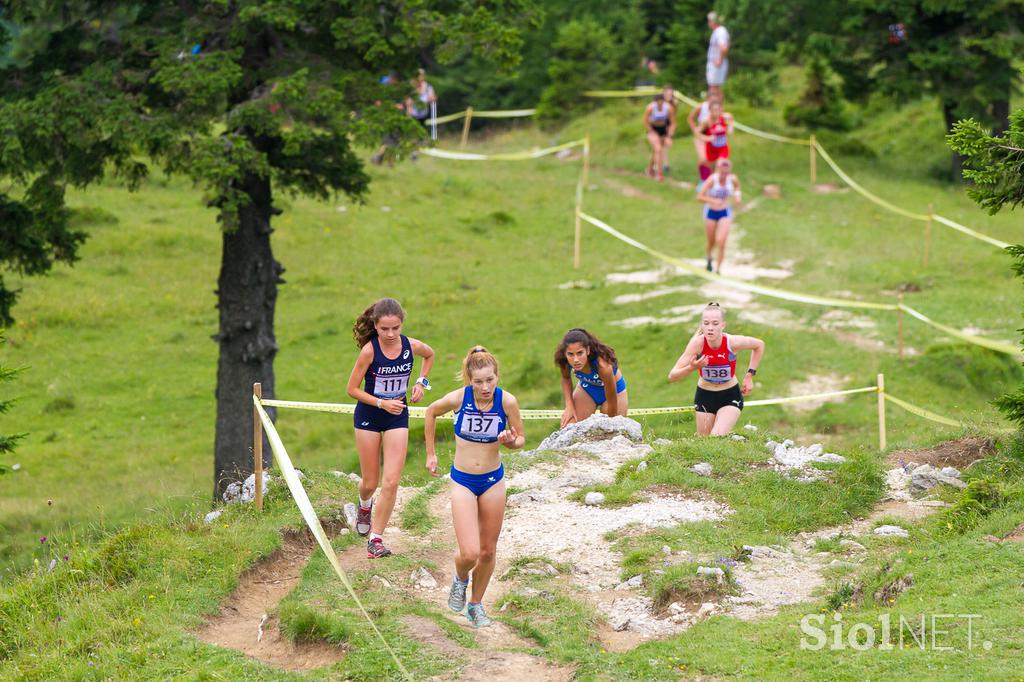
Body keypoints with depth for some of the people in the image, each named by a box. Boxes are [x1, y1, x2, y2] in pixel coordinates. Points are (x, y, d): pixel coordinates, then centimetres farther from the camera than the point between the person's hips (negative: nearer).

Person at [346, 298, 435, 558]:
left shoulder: (411, 346, -10)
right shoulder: (370, 350, -20)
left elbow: (430, 355, 15)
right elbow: (352, 388, -12)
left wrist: (421, 382, 3)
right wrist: (382, 403, -20)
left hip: (398, 417, 2)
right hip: (369, 417, -2)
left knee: (391, 483, -9)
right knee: (370, 482, 8)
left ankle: (376, 538, 0)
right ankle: (365, 505, 45)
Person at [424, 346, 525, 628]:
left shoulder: (507, 401, -16)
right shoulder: (458, 398, -18)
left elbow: (521, 438, -1)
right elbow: (431, 411, 4)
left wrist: (510, 440, -25)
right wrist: (431, 453, 8)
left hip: (494, 480, 2)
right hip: (463, 481, -2)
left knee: (488, 551, 11)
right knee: (469, 554, -13)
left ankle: (476, 604, 34)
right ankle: (460, 579, 23)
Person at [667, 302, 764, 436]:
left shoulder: (732, 342, -24)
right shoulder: (697, 343, -24)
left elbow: (759, 345, -1)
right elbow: (672, 376, -22)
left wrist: (749, 375, -3)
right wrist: (692, 368, -42)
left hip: (730, 396, -1)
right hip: (704, 396, 2)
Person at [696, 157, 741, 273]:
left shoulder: (733, 179, -12)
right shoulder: (712, 180, -23)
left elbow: (737, 187, 13)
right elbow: (700, 197, -26)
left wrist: (738, 195, -7)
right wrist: (713, 201, -41)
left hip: (725, 212, 1)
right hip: (711, 212, -1)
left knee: (721, 241, -14)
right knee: (711, 242, 13)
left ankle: (718, 269, -1)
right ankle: (709, 257, 48)